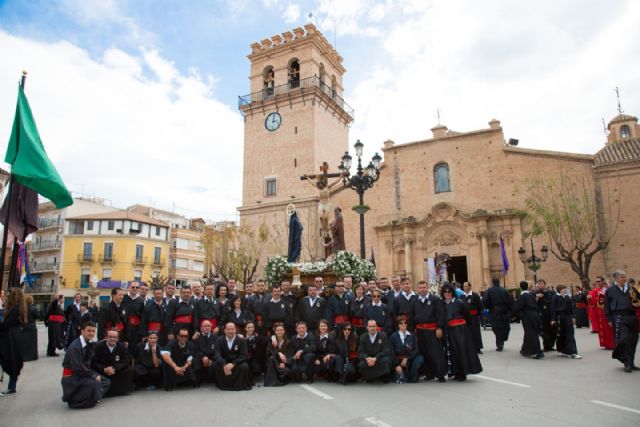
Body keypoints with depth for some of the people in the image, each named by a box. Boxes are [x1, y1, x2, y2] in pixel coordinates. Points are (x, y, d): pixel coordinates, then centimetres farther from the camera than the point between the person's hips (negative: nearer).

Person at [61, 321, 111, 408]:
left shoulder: (89, 344, 2)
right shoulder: (75, 347, -21)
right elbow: (77, 367, -24)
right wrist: (93, 375, -19)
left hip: (84, 373, 8)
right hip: (71, 376, -8)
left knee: (106, 382, -1)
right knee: (94, 383, -29)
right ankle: (73, 401, -8)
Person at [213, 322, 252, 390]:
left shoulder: (241, 340, -7)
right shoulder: (220, 340, -3)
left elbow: (243, 356, -13)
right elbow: (217, 354, -15)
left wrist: (233, 364, -31)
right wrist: (224, 365, -35)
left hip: (237, 363, -1)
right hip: (224, 363, 2)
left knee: (244, 366, -32)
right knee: (216, 365, -28)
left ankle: (238, 385, -10)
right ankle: (223, 384, -8)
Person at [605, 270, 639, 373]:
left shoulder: (630, 288, 10)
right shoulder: (610, 290, 1)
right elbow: (607, 306, 4)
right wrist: (609, 320, 0)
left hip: (631, 316, 4)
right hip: (619, 317, -4)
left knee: (633, 340, 9)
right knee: (624, 339, -9)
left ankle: (631, 363, 22)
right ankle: (627, 363, 1)